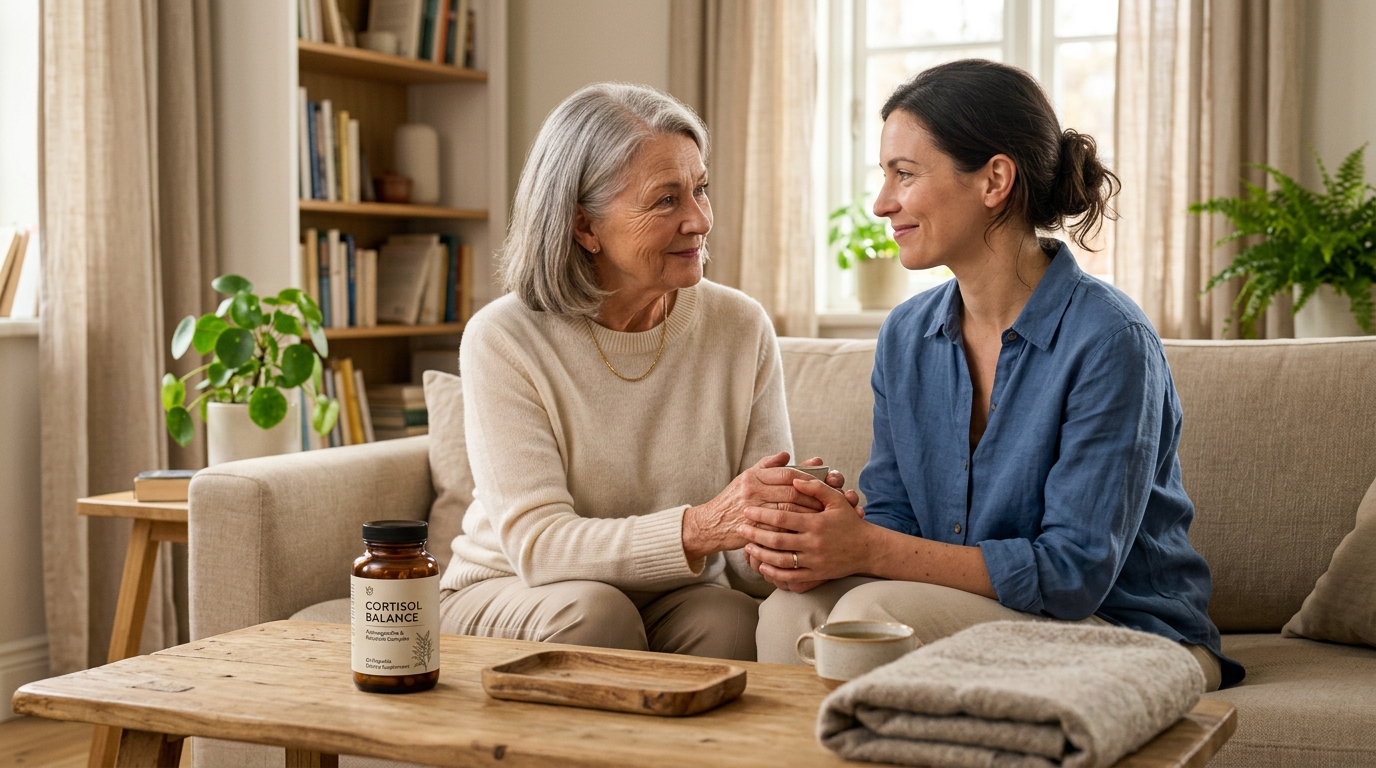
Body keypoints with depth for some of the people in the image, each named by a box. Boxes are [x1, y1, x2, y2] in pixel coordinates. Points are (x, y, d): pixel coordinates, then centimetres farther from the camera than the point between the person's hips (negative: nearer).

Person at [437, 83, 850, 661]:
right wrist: (701, 526, -38)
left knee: (727, 618, -29)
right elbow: (537, 546, -24)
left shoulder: (741, 329, -6)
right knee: (593, 611, -33)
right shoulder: (504, 340, -14)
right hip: (504, 602, -2)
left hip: (675, 602, 3)